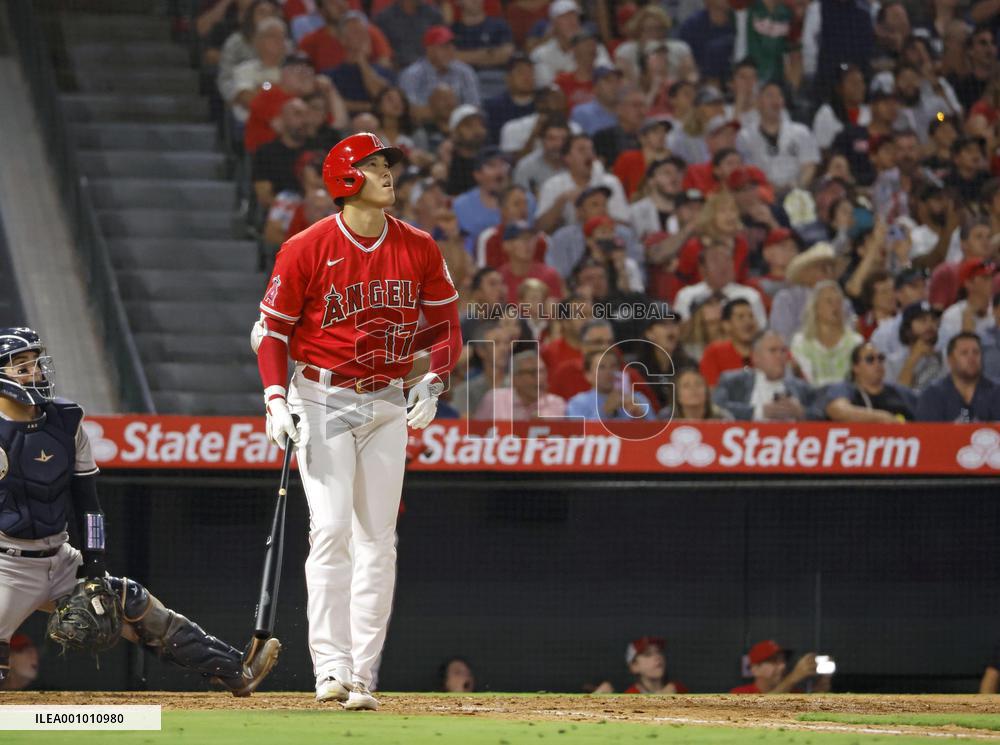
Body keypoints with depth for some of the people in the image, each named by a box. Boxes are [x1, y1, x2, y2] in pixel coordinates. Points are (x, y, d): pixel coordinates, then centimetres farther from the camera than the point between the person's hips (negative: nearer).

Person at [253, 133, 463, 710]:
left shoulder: (419, 250, 1)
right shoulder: (307, 249, -9)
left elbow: (446, 323, 9)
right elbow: (273, 327, -3)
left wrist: (433, 382, -8)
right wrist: (277, 399, -14)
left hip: (388, 404, 4)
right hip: (322, 401, -4)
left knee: (377, 539, 3)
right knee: (332, 528, -14)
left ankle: (363, 675, 7)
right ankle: (331, 667, -15)